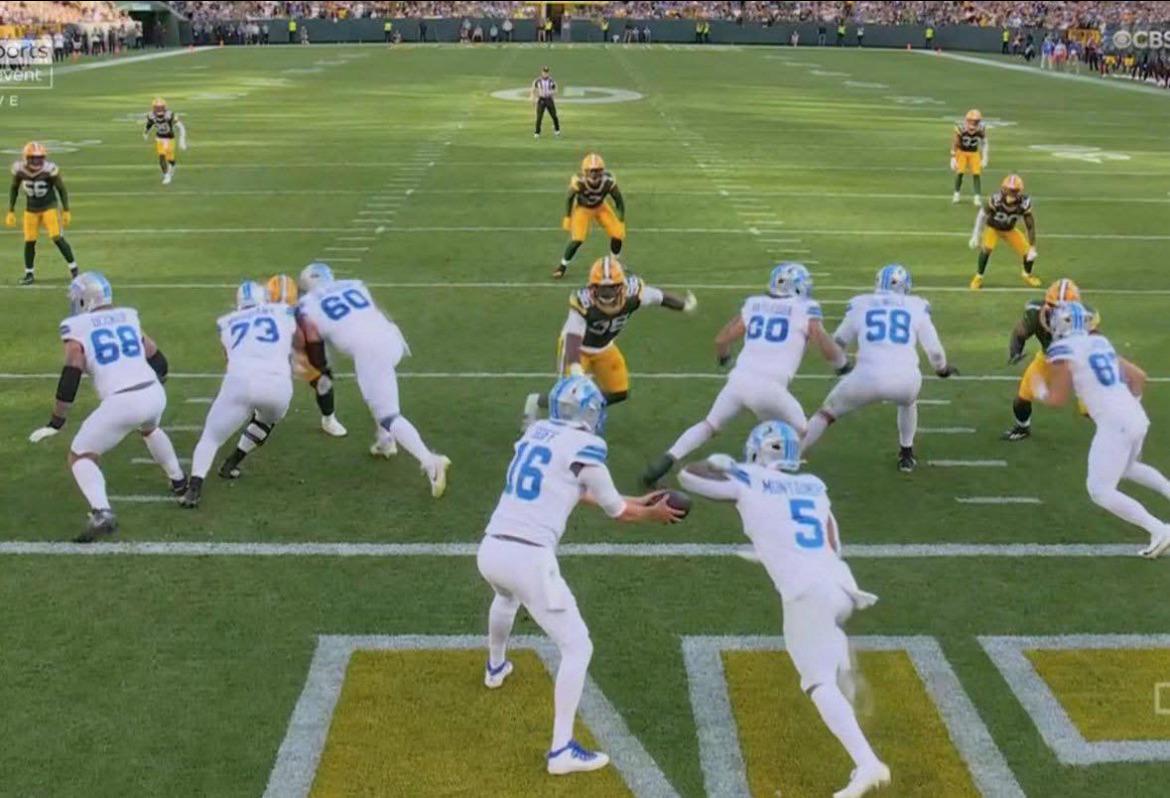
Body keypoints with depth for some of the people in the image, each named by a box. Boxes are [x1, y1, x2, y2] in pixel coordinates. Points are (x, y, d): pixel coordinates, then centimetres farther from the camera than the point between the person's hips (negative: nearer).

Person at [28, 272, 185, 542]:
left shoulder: (77, 328, 2)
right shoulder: (129, 317, 16)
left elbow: (70, 378, -6)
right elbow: (159, 363, 20)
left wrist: (56, 422, -1)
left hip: (121, 403, -5)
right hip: (154, 394, 5)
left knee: (80, 456, 9)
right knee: (149, 429, 40)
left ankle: (102, 513, -13)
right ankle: (178, 481, 49)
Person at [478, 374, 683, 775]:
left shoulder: (535, 433, 15)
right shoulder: (585, 448, -6)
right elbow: (616, 512, 7)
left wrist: (638, 501, 34)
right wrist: (654, 514, 27)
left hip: (490, 550, 8)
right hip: (529, 558, -7)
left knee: (506, 595, 42)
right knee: (577, 647, 5)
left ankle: (496, 667, 66)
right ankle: (562, 750, 2)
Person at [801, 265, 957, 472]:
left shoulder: (860, 305, 17)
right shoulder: (916, 308, 17)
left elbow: (837, 343, 30)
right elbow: (935, 352, 19)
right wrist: (942, 369, 42)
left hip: (868, 378, -1)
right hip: (905, 380, 1)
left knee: (826, 413, 19)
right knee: (908, 401, 38)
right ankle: (906, 455, 39)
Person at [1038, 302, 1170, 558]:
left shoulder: (1063, 352, -5)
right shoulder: (1101, 344, 17)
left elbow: (1057, 399, 0)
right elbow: (1139, 376, 21)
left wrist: (1040, 391, 20)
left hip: (1115, 424, -8)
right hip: (1137, 418, 8)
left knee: (1100, 491, -2)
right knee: (1127, 468, 35)